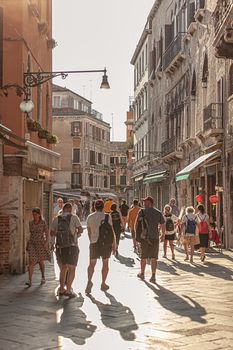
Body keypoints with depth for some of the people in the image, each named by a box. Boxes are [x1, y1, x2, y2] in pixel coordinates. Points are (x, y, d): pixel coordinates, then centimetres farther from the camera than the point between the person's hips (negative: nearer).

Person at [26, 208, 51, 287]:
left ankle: (43, 277, 34)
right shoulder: (31, 223, 5)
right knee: (31, 262, -11)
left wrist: (46, 242, -19)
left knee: (41, 262, 11)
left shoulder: (43, 222, -5)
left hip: (41, 244, -2)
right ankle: (30, 281, -16)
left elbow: (47, 233, -6)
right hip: (32, 244, 2)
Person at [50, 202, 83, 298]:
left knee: (63, 268, 19)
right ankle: (68, 289, -12)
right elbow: (80, 230, -6)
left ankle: (62, 289, 24)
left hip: (60, 247, 4)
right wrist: (76, 233, 15)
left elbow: (52, 233, 9)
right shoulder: (74, 217, -5)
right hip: (72, 246, -4)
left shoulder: (56, 219, 4)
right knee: (71, 269, -1)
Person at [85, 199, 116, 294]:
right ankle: (103, 284, 18)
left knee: (92, 264, 3)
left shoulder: (90, 217, 5)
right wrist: (114, 244, 2)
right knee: (105, 263, 12)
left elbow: (89, 232, 12)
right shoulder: (107, 217, -4)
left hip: (94, 243, 2)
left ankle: (89, 281, -19)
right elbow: (111, 231, -4)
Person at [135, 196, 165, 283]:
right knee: (154, 258, 4)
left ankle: (142, 274, 30)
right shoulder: (158, 213, 1)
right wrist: (163, 235, 20)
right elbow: (163, 225, 6)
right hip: (155, 237, 0)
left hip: (144, 237, 0)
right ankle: (153, 276, -1)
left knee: (143, 257, 15)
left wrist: (136, 234, 10)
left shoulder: (142, 212, -4)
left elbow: (136, 224, -3)